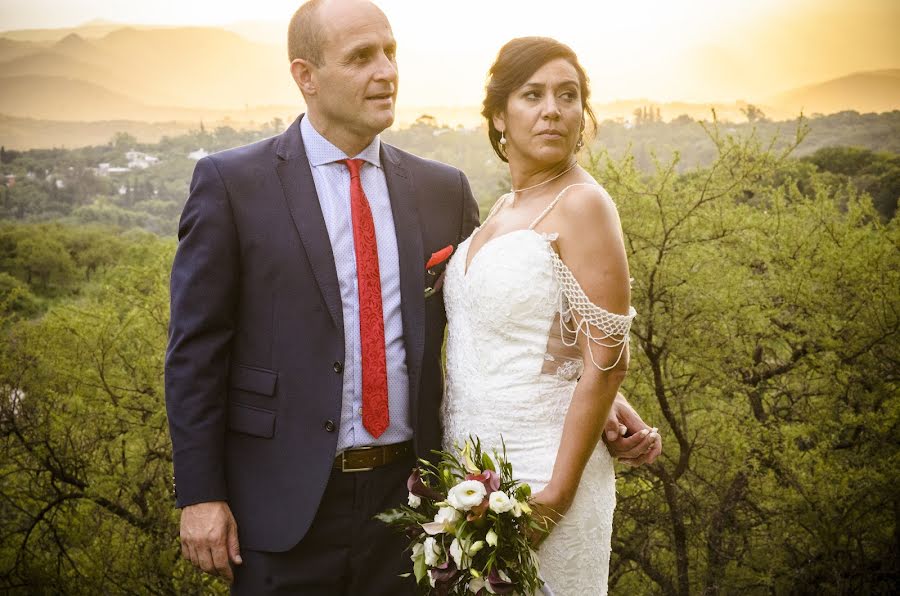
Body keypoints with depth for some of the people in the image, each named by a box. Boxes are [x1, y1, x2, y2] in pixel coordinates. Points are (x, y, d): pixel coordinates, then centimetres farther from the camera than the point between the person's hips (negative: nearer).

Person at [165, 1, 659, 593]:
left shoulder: (444, 190, 5)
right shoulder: (231, 183, -4)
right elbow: (196, 351, -4)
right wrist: (200, 495, -8)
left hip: (409, 494, 3)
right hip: (286, 502, -3)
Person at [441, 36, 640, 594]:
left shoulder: (583, 203, -13)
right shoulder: (502, 209, 9)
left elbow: (607, 362, -17)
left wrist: (557, 494, -19)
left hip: (540, 473, -7)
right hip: (471, 466, 7)